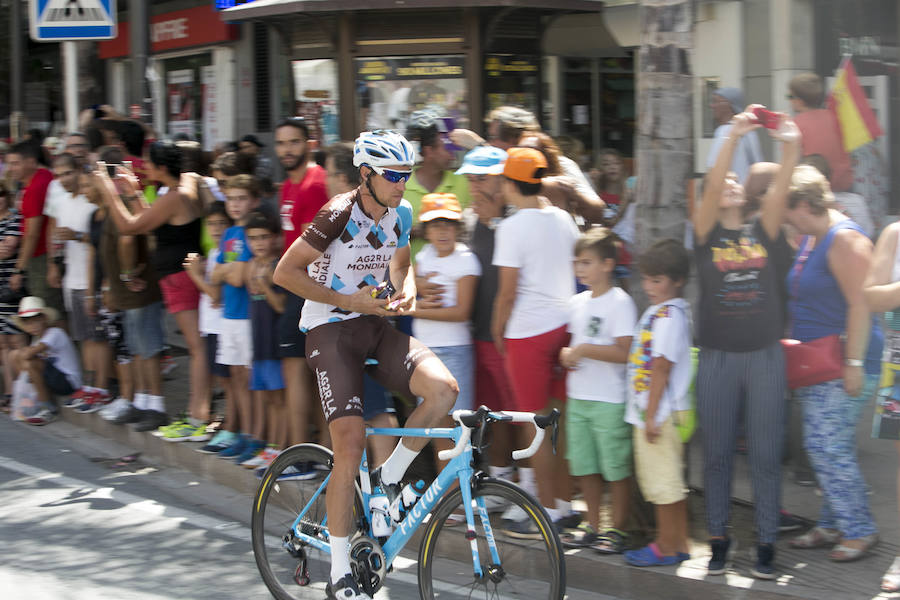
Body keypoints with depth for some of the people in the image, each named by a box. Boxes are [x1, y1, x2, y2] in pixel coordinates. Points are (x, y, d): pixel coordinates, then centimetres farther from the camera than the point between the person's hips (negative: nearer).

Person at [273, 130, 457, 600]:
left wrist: (406, 291, -3)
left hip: (375, 324, 6)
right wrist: (347, 300, -18)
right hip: (331, 330, -6)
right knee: (351, 441, -17)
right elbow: (285, 272, -15)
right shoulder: (339, 215, -16)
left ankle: (388, 478, 2)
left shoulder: (401, 214, 3)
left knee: (443, 388, -22)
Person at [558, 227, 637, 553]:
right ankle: (593, 528, 22)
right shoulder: (576, 302, 11)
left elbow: (624, 352, -18)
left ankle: (618, 529, 10)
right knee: (584, 467, 11)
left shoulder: (620, 302, -11)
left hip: (609, 400, -7)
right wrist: (567, 354, 1)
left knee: (616, 468, 0)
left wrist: (584, 349, -18)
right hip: (577, 397, 7)